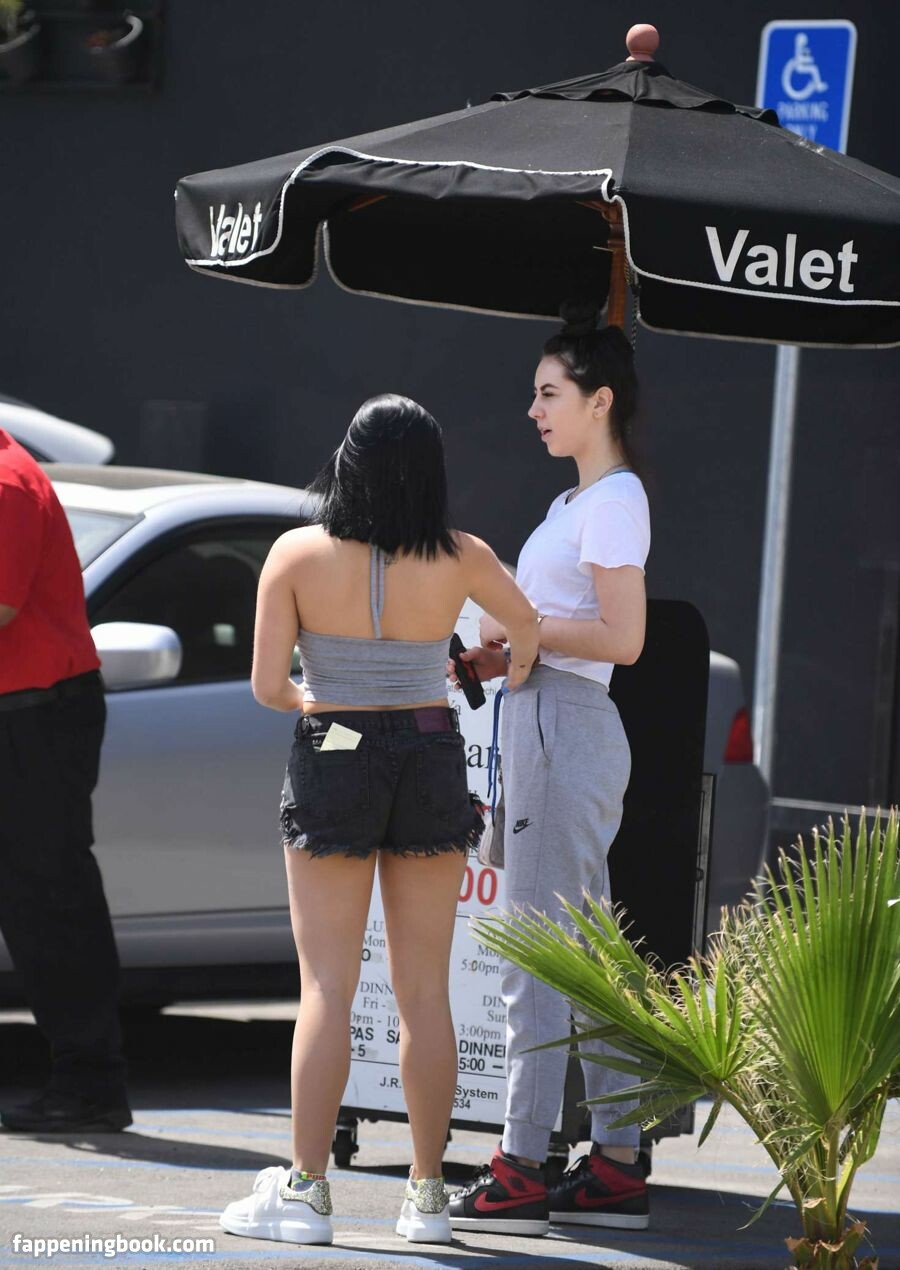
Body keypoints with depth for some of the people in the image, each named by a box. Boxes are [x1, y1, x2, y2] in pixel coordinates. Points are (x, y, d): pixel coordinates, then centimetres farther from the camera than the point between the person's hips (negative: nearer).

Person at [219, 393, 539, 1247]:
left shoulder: (297, 556, -10)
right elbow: (525, 623, 18)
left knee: (327, 988, 1)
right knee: (424, 992, 7)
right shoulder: (461, 561, -3)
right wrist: (516, 674, 41)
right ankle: (426, 1197, 9)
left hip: (331, 760, -2)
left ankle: (304, 1191, -1)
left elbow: (266, 685, -9)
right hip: (430, 761, 2)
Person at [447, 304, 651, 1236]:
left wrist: (518, 629, -12)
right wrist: (504, 649, 9)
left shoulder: (614, 501, -12)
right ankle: (614, 1165, 13)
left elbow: (623, 638, -19)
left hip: (564, 730, -11)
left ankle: (520, 1171, -9)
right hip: (550, 726, 11)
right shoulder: (577, 500, 18)